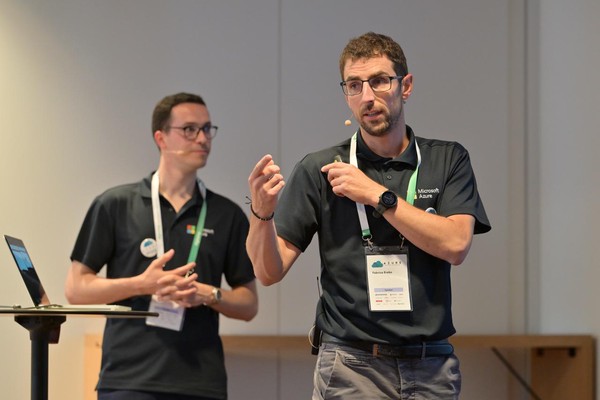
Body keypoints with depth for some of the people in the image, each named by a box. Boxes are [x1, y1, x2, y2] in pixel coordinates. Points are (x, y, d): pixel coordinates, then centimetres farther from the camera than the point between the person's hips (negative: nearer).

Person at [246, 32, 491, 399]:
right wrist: (261, 213, -20)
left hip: (431, 369, 1)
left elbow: (455, 244, -9)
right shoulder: (319, 170, 3)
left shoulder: (448, 160, 6)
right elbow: (270, 271, -1)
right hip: (351, 369, -1)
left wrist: (377, 194, -10)